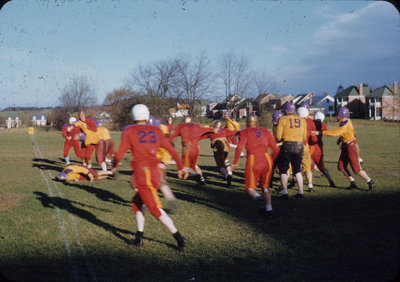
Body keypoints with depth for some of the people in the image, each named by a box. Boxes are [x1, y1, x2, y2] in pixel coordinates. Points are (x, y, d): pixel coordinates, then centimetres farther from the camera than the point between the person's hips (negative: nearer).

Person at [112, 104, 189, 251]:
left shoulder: (129, 131, 0)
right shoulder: (156, 131, 12)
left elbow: (119, 154, -1)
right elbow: (172, 150, 12)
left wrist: (114, 166, 19)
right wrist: (181, 167, 23)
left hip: (142, 172, -6)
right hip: (155, 171, 6)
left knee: (156, 209, -2)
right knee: (137, 203, 22)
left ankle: (179, 237, -7)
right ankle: (139, 237, 22)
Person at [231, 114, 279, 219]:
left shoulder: (244, 132, 8)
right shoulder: (266, 131, 18)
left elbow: (240, 147, -8)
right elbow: (275, 149, 14)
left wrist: (235, 163, -2)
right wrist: (272, 162, 28)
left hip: (253, 161, -3)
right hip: (267, 159, 3)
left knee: (250, 188, 9)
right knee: (265, 186, 21)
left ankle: (259, 198, -23)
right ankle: (269, 210, 6)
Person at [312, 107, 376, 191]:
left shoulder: (345, 125, -25)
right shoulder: (346, 121, 5)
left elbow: (334, 132, -32)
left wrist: (320, 133, -31)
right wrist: (340, 139, 15)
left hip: (350, 147, -10)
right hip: (345, 146, 10)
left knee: (356, 169, -4)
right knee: (341, 166, 7)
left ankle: (371, 183, 11)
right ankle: (353, 183, 16)